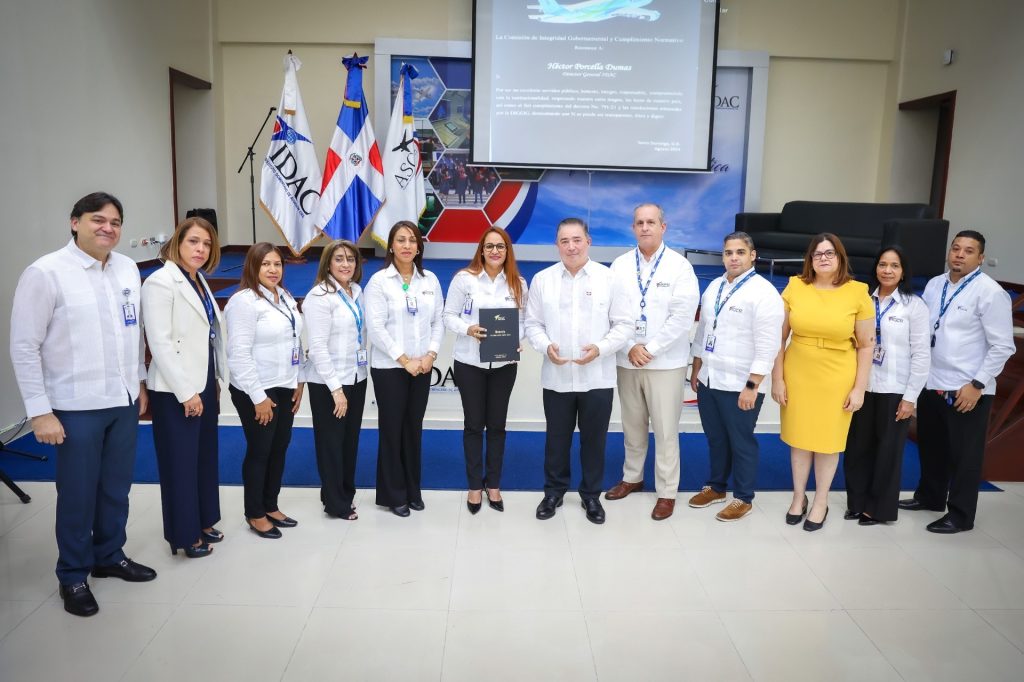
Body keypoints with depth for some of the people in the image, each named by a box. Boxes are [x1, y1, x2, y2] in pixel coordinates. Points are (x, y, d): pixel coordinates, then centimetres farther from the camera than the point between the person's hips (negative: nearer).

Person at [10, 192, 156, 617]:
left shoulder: (128, 269, 4)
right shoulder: (45, 272, -11)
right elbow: (24, 347, -10)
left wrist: (140, 383, 14)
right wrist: (40, 412, -12)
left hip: (125, 401, 5)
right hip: (77, 407, -5)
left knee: (117, 488, 16)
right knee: (78, 495, 8)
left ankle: (110, 557, 36)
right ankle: (72, 577, 27)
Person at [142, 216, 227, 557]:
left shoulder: (199, 281, 11)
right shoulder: (161, 282, -14)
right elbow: (160, 343, -20)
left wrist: (214, 380, 13)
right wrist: (186, 393, -20)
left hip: (203, 383, 8)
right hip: (175, 390, -8)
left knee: (205, 456, 16)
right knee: (180, 462, 3)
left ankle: (203, 522, 30)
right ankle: (184, 534, 17)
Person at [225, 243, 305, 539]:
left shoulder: (285, 297, 9)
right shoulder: (244, 301, -16)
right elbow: (239, 354, -20)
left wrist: (298, 382, 10)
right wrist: (258, 396, -19)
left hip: (285, 388, 8)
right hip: (257, 392, -7)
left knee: (280, 448, 14)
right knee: (259, 451, 4)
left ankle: (271, 506, 30)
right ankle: (255, 514, 20)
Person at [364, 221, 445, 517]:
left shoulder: (430, 279, 6)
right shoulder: (379, 281, -6)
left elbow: (438, 321, 6)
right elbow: (375, 328, -12)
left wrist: (431, 354, -9)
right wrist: (405, 360, -15)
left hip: (422, 366, 4)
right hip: (389, 367, -4)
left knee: (414, 428, 12)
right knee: (392, 429, 5)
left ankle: (413, 490, 25)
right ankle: (393, 494, 18)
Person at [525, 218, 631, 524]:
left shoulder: (609, 278, -2)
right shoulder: (542, 279, 3)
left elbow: (623, 325, -1)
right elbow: (533, 323, 5)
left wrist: (600, 348, -17)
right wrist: (546, 346, -14)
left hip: (597, 378, -1)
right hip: (556, 377, 1)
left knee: (594, 439, 11)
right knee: (556, 438, 13)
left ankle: (591, 495, 29)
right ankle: (553, 492, 31)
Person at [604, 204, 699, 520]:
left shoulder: (680, 266, -4)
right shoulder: (620, 265, 4)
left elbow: (682, 316, -11)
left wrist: (650, 348, -14)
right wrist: (630, 347, -11)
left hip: (665, 361, -3)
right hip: (627, 359, 3)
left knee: (665, 429, 1)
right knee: (632, 425, 14)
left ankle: (667, 491, 14)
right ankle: (632, 477, 32)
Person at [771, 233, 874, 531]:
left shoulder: (857, 292, -7)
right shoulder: (795, 287, -5)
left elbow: (866, 345, -2)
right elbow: (779, 338, -1)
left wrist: (859, 387, -4)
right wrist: (777, 378, -2)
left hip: (837, 379, -1)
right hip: (798, 375, 1)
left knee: (828, 440, 11)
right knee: (799, 436, 13)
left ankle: (820, 502, 29)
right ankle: (798, 497, 32)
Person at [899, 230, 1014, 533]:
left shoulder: (990, 292, -12)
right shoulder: (934, 285, 7)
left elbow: (1002, 346, -13)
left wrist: (977, 385, -16)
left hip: (967, 390, -6)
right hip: (932, 383, 6)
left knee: (964, 455, 7)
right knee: (930, 446, 20)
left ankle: (960, 515, 21)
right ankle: (929, 496, 39)